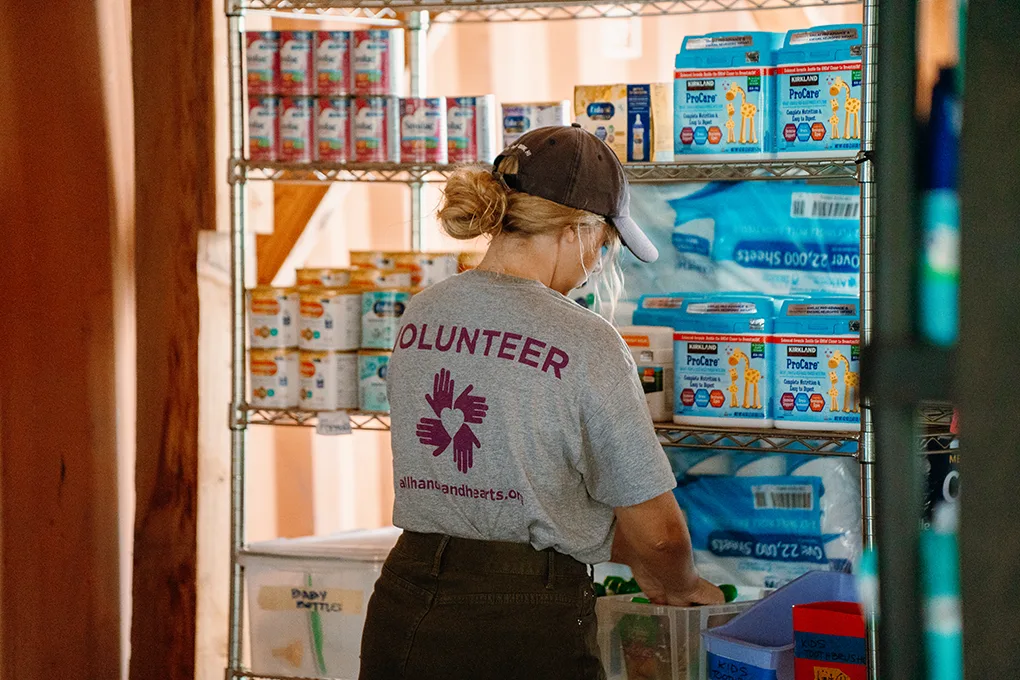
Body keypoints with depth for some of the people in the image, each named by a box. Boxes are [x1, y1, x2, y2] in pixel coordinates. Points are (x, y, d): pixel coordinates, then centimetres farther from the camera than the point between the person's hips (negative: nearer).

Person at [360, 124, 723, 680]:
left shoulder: (420, 317, 7)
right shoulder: (584, 343, -12)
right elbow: (657, 533, -8)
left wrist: (623, 553, 26)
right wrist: (682, 589, 17)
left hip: (402, 612, 6)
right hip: (523, 631, -6)